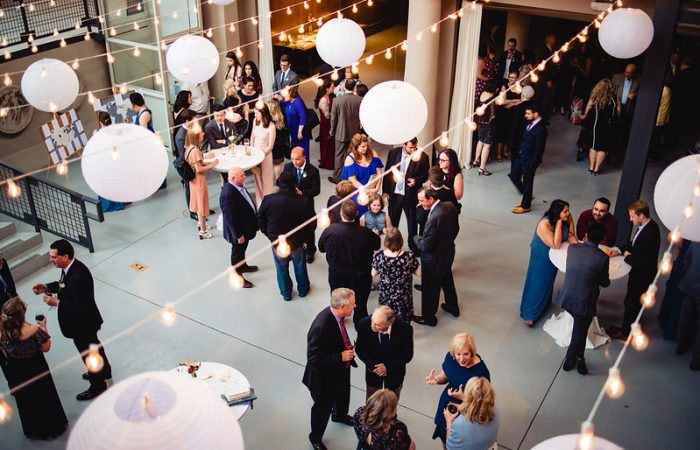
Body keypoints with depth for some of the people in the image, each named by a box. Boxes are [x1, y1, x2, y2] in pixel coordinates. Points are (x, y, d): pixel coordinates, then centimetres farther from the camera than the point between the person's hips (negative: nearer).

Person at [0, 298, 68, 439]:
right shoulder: (34, 330, -31)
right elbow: (46, 348, -17)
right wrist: (43, 327, -11)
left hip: (16, 373, 3)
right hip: (36, 370, -3)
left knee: (26, 402, 25)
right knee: (45, 398, 21)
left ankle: (33, 430, 44)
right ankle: (53, 427, 38)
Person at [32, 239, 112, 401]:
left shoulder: (79, 276, -38)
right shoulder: (70, 267, -9)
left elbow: (81, 307, -32)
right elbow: (65, 284, 12)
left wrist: (57, 303, -26)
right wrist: (47, 287, -3)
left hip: (83, 324, -9)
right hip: (82, 321, 9)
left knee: (88, 354, 13)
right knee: (93, 346, 29)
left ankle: (98, 386, 35)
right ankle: (104, 371, 53)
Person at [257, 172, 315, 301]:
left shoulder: (268, 200, -19)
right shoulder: (304, 201, -23)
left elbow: (260, 219, -6)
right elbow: (311, 223, -12)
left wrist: (270, 235, 7)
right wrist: (305, 238, 4)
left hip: (276, 241, 1)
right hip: (297, 241, 0)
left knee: (282, 268, 22)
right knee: (300, 265, 24)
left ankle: (286, 293, 38)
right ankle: (302, 289, 44)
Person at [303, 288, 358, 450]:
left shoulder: (336, 314, -15)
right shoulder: (321, 326, -40)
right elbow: (314, 358, -33)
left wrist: (348, 349, -4)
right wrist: (341, 357, -30)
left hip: (340, 369, 8)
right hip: (324, 376, -8)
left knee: (343, 395, 34)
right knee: (323, 407, 17)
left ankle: (339, 415, 67)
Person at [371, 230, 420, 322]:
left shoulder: (379, 256, -20)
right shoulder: (409, 256, -25)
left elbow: (373, 274, -3)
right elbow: (418, 273, -10)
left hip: (385, 297, 2)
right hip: (403, 297, -2)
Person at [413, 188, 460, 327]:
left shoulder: (434, 218, -38)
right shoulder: (450, 206, -13)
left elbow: (426, 246, -30)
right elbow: (456, 228, 4)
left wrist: (416, 238, -10)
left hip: (435, 259, -8)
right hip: (449, 252, 8)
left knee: (430, 289, 14)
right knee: (447, 280, 31)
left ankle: (428, 317, 35)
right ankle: (453, 307, 53)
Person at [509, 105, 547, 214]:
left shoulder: (540, 129, -24)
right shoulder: (531, 123, 3)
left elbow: (540, 148, -21)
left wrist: (533, 163, -19)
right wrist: (519, 150, 12)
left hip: (530, 160, -9)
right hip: (522, 156, 9)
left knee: (527, 182, 6)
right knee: (513, 175, 17)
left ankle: (525, 206, 23)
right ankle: (526, 195, 35)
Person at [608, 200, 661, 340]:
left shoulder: (650, 234, -33)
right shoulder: (646, 225, -5)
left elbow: (642, 262, -31)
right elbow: (634, 244, 10)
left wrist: (628, 257, -15)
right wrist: (619, 250, -2)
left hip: (642, 275, -9)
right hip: (638, 272, 9)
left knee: (632, 302, 11)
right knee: (632, 301, 25)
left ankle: (625, 333, 30)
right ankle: (626, 327, 45)